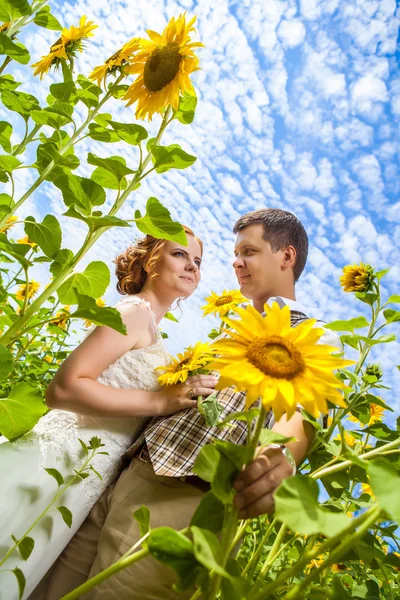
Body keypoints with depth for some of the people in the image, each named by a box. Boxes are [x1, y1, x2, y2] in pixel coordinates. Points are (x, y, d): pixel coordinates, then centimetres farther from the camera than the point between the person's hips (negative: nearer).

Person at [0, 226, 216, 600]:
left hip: (84, 480, 9)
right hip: (61, 463, -8)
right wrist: (161, 401, -22)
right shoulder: (135, 311, -11)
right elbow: (63, 388, -20)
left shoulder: (149, 325, 16)